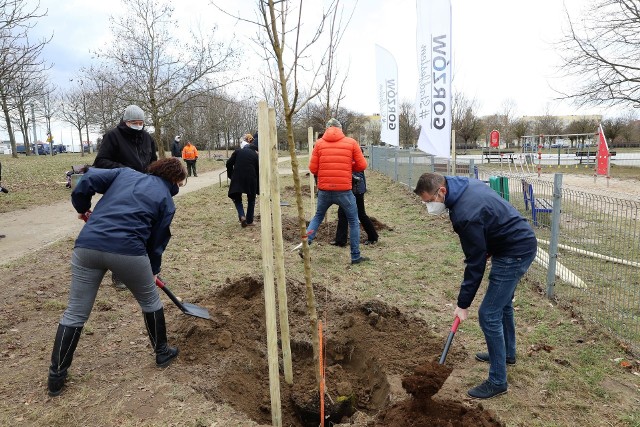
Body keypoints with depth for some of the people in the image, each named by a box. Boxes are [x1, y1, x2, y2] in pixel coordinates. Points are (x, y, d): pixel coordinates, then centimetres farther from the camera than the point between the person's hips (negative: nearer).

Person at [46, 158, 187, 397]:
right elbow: (157, 241, 13)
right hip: (128, 250, -3)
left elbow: (89, 179, 9)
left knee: (75, 313, 16)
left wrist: (82, 207, 26)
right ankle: (162, 353, 36)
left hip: (87, 245, 4)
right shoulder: (166, 200, 12)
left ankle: (56, 376, 26)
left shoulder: (125, 173, 21)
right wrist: (153, 270, 28)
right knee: (150, 301, 22)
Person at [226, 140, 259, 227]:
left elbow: (229, 164, 4)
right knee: (251, 200, 17)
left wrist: (230, 176, 15)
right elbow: (258, 170, 10)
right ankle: (249, 221, 19)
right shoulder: (255, 155, 11)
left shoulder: (238, 151, 12)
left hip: (237, 178, 0)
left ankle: (242, 216, -7)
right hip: (251, 179, 0)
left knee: (237, 198, 15)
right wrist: (258, 186, 17)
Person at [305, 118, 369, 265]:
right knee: (353, 221, 14)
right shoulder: (351, 142, 1)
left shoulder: (319, 143, 2)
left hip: (324, 190, 2)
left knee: (318, 217, 23)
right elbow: (362, 165, 1)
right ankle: (355, 256, 17)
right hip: (344, 190, -2)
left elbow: (313, 168, 1)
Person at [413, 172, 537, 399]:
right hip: (522, 240, 11)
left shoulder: (465, 215, -29)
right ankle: (507, 353, 45)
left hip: (515, 253, -11)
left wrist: (463, 304, -14)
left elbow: (476, 263, -23)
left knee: (489, 315, -7)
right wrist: (489, 248, 13)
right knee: (503, 302, 25)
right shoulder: (466, 184, -1)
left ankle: (497, 381, 5)